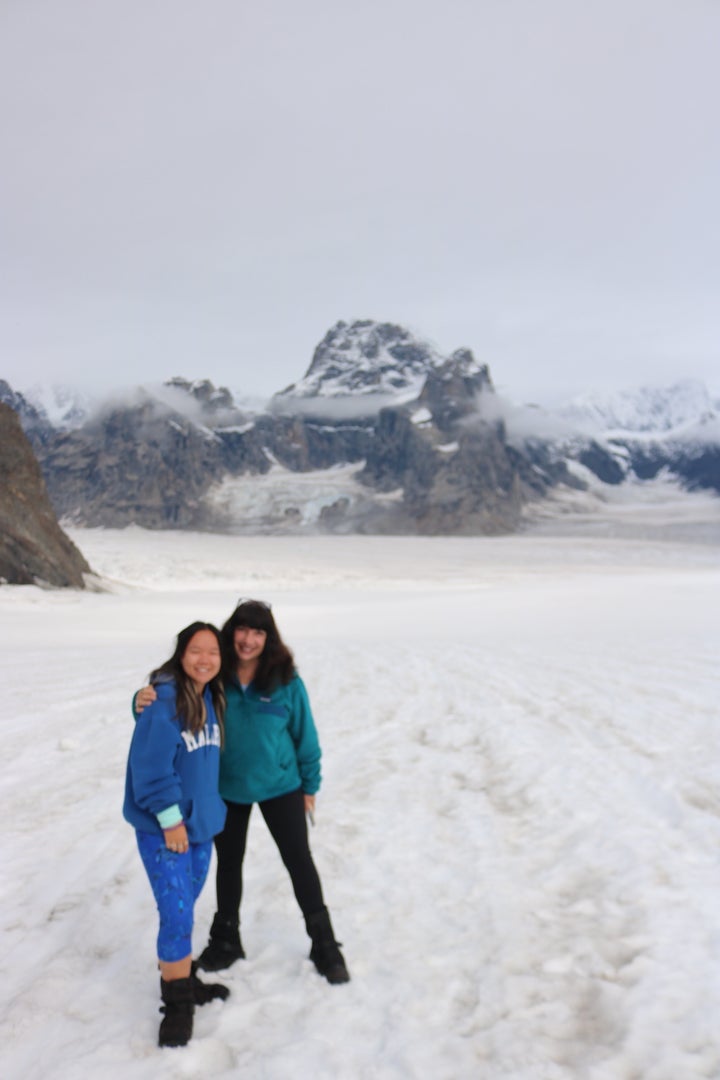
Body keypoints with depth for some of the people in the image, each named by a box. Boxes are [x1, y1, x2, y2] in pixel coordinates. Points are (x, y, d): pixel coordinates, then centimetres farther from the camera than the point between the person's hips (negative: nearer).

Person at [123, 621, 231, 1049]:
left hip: (202, 823, 7)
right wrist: (170, 817, -20)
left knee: (184, 908, 20)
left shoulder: (212, 698, 4)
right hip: (163, 829, -7)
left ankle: (183, 979, 36)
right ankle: (177, 1003, 10)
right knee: (177, 916, -7)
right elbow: (150, 764, -22)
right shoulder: (163, 700, -20)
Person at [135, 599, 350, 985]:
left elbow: (304, 734, -7)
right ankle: (226, 940, 40)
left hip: (279, 786, -1)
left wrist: (309, 786, -1)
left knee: (299, 861, 8)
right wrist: (146, 700, -31)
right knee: (228, 863, 19)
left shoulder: (285, 680, -16)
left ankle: (324, 944, 26)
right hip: (226, 788, 2)